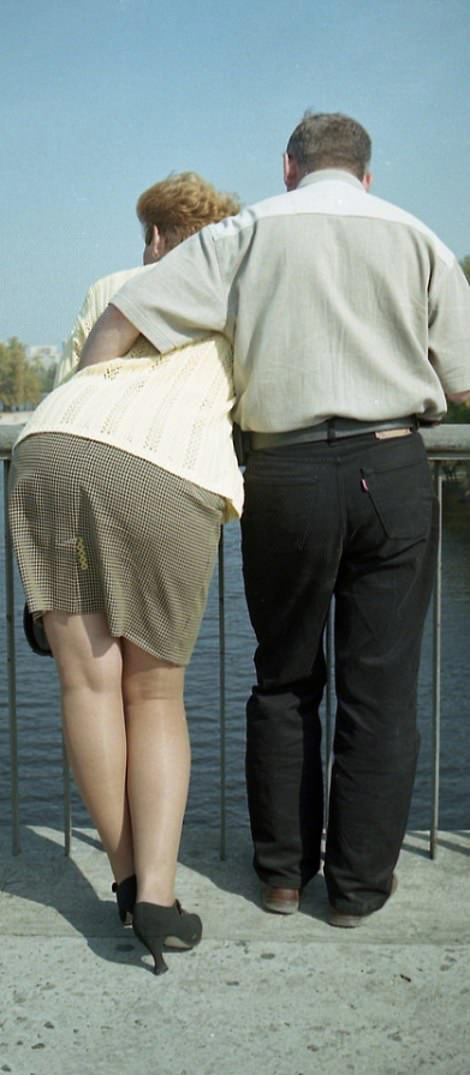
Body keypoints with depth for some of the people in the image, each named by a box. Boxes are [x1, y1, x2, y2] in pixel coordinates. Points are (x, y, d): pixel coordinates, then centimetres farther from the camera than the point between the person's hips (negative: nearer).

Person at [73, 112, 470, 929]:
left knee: (285, 678, 15)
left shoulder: (248, 232, 6)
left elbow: (120, 318, -2)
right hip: (392, 470, 0)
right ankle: (359, 881, 16)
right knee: (378, 684, 8)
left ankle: (283, 868, 23)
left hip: (286, 477, 0)